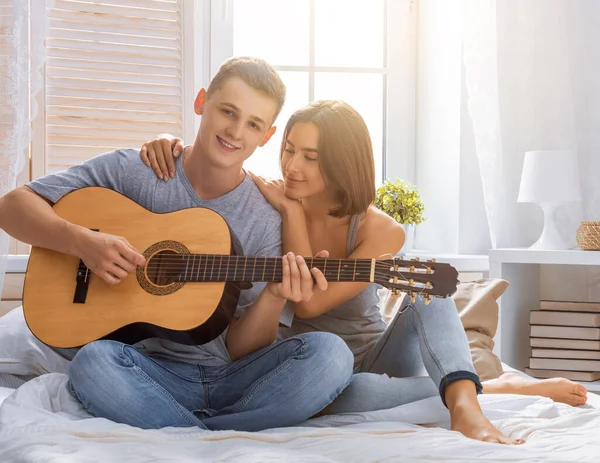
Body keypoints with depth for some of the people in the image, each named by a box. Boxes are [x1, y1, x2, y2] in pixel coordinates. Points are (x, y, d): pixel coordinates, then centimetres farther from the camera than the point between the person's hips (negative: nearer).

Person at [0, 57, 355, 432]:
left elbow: (241, 349, -1)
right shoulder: (133, 172, 0)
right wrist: (80, 241, -18)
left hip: (234, 381, 1)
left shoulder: (267, 221, -1)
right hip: (152, 371, -1)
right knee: (93, 361, -34)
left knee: (329, 354, -26)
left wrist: (274, 297, -22)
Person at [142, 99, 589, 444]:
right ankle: (498, 387, -25)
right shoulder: (265, 199, -8)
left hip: (373, 361, 1)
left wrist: (292, 212, -23)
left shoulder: (380, 232, -14)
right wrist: (170, 147, -23)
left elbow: (308, 303, -24)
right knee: (337, 388, -39)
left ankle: (465, 402, -45)